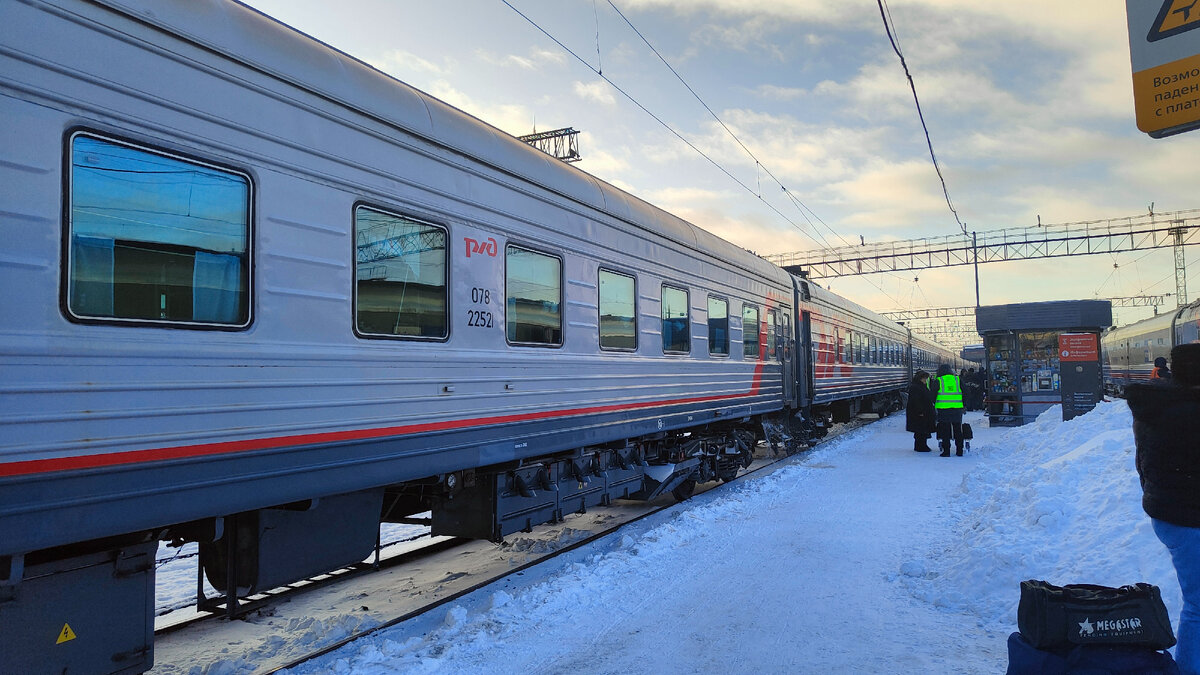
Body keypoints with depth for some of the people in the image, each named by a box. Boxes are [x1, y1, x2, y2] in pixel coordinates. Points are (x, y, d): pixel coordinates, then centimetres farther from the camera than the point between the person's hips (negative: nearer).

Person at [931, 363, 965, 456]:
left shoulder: (938, 381, -1)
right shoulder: (958, 379, 8)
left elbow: (933, 395, 1)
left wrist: (933, 406, 13)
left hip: (943, 409, -3)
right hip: (957, 409, 3)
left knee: (945, 431, 2)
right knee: (958, 430, 12)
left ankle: (946, 451, 0)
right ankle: (959, 451, 15)